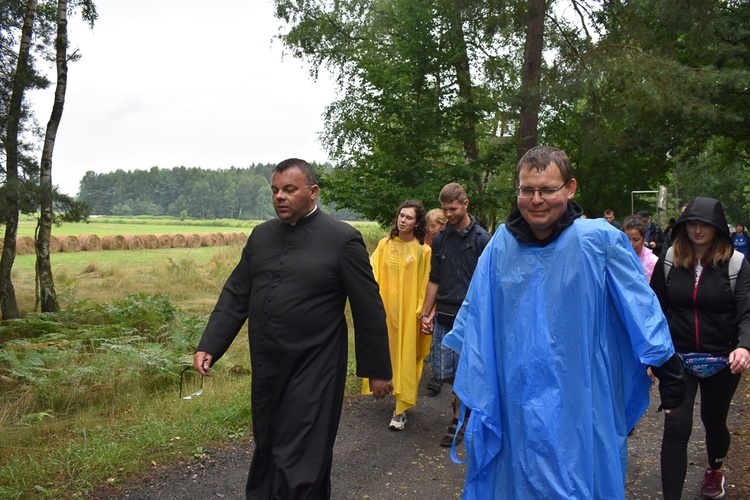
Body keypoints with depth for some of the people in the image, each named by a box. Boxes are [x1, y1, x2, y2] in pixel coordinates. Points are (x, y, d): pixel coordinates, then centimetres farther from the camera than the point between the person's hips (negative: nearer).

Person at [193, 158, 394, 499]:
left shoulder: (342, 239, -9)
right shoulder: (261, 235, 7)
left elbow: (369, 309, -6)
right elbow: (235, 296, 8)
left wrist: (377, 369, -2)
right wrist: (209, 346, -2)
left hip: (313, 373, -5)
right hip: (266, 371, 6)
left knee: (299, 465, 1)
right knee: (266, 454, 20)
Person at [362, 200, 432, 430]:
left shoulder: (423, 251, -6)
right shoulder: (385, 245, 3)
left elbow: (426, 285, -4)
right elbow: (372, 273, 1)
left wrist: (423, 311, -9)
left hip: (409, 312, -3)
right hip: (385, 309, 3)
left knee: (405, 357, 1)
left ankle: (401, 411, 7)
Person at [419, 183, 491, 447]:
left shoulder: (482, 239, -5)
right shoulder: (440, 239, 9)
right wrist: (426, 314, 11)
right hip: (443, 316, 4)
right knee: (444, 373, 7)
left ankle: (458, 420, 20)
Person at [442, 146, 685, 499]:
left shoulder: (599, 239, -11)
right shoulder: (502, 244, -1)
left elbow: (641, 307, -4)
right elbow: (476, 313, 9)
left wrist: (669, 374, 0)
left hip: (580, 409, -3)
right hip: (516, 405, 3)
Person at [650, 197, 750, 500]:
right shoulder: (668, 261, -2)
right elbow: (656, 309, 4)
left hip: (721, 360, 0)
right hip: (677, 357, 0)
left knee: (714, 420, 20)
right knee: (676, 427, -7)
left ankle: (715, 469, 52)